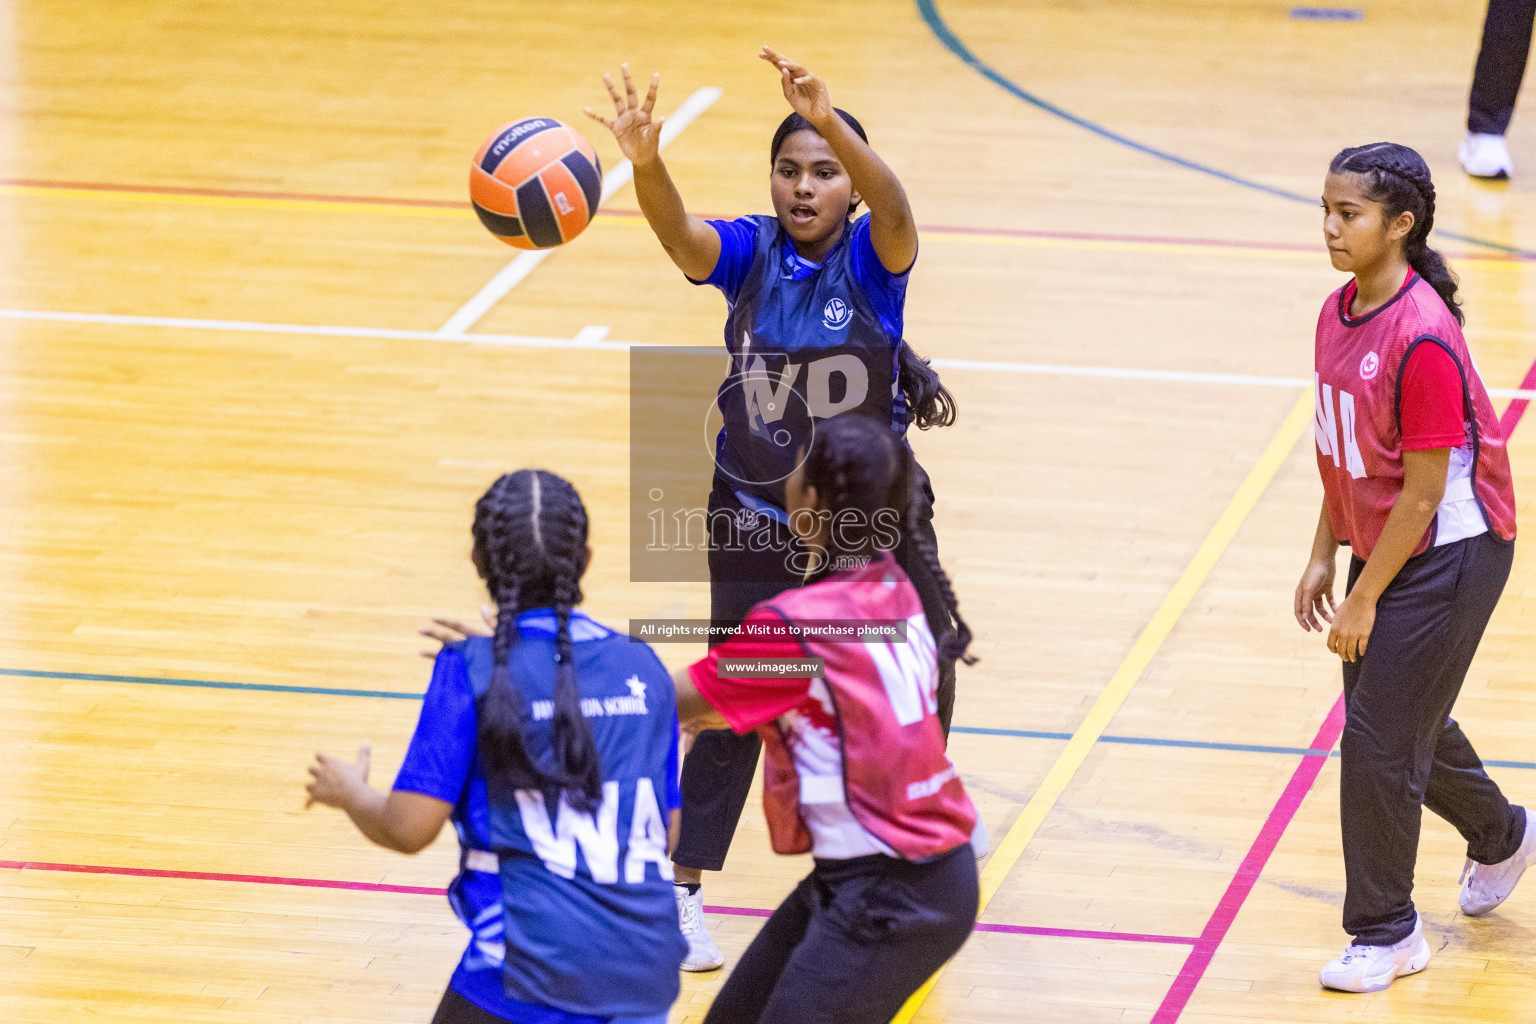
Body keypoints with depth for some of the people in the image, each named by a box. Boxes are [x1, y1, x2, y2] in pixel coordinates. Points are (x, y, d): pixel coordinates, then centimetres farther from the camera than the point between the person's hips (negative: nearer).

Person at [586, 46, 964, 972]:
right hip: (756, 520, 0)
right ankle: (684, 892, 5)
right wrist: (646, 163, -56)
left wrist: (833, 125, -58)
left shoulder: (873, 260, -15)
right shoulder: (749, 252, -11)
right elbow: (679, 234, -33)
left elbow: (894, 211, -39)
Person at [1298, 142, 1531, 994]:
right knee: (1405, 723, 21)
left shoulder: (1422, 339, -26)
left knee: (1377, 739, -5)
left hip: (1447, 554, -8)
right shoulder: (1340, 314, 0)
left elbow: (1423, 492, -22)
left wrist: (1364, 601, -16)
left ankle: (1386, 932, 11)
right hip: (1379, 544, 8)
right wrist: (1323, 558, 11)